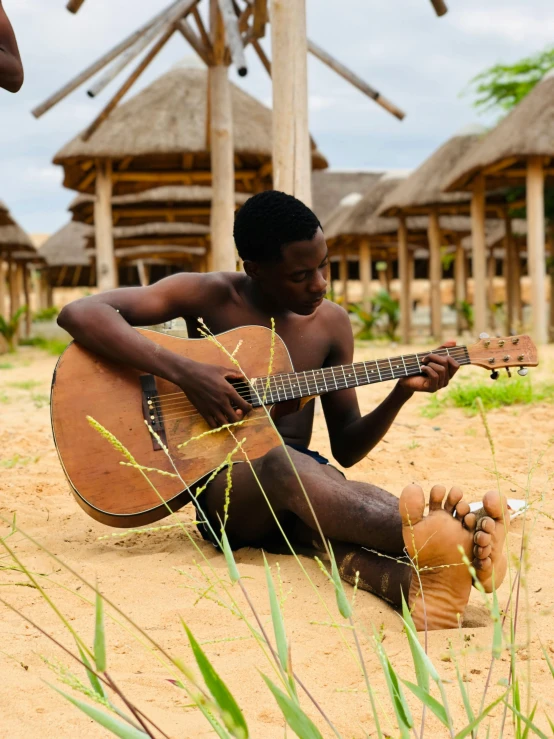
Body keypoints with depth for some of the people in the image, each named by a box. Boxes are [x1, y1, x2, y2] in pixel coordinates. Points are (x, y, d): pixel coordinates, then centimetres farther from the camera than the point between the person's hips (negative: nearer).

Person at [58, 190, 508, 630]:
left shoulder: (331, 324, 10)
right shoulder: (208, 297, -2)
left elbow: (346, 448, 13)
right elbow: (79, 314, -14)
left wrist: (403, 393, -5)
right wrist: (186, 373, -23)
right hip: (222, 487, -4)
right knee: (281, 462, -40)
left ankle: (417, 584, -69)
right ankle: (434, 540, -67)